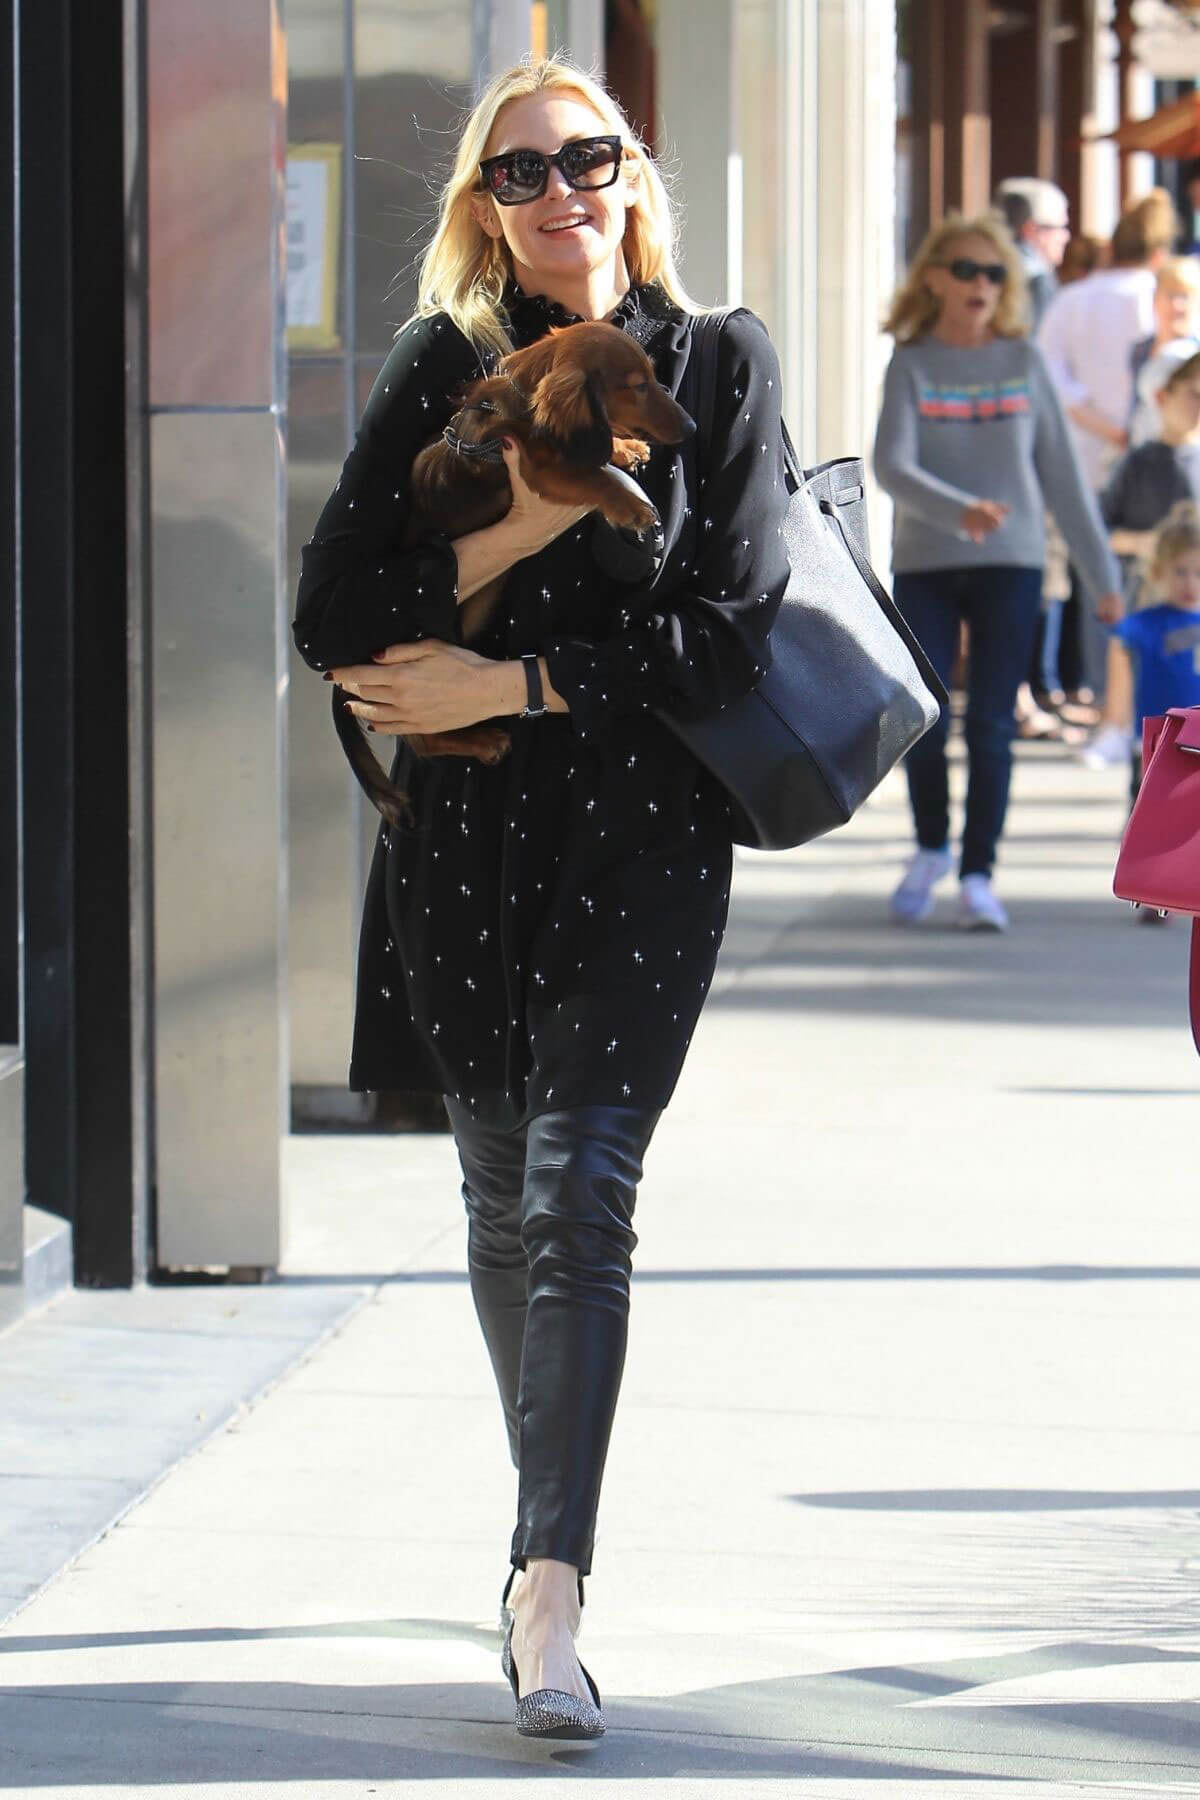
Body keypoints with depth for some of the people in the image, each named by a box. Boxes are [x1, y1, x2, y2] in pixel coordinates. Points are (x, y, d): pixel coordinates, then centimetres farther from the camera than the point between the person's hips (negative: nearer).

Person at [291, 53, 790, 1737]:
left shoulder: (719, 364, 0)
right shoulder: (444, 365, 5)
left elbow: (728, 635, -7)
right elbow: (334, 616, -2)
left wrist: (501, 683, -10)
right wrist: (508, 538, -15)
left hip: (646, 826, -3)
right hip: (465, 837, 3)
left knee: (580, 1187, -15)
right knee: (503, 1196, 11)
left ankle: (548, 1587, -22)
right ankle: (553, 1526, 28)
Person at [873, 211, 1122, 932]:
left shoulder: (1024, 361, 4)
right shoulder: (912, 366, 0)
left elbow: (1062, 471, 8)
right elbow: (892, 466, -13)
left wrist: (1103, 571, 8)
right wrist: (959, 511, -30)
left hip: (1011, 564, 1)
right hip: (925, 566, 0)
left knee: (992, 725, -5)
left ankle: (979, 874, 3)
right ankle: (931, 851, 19)